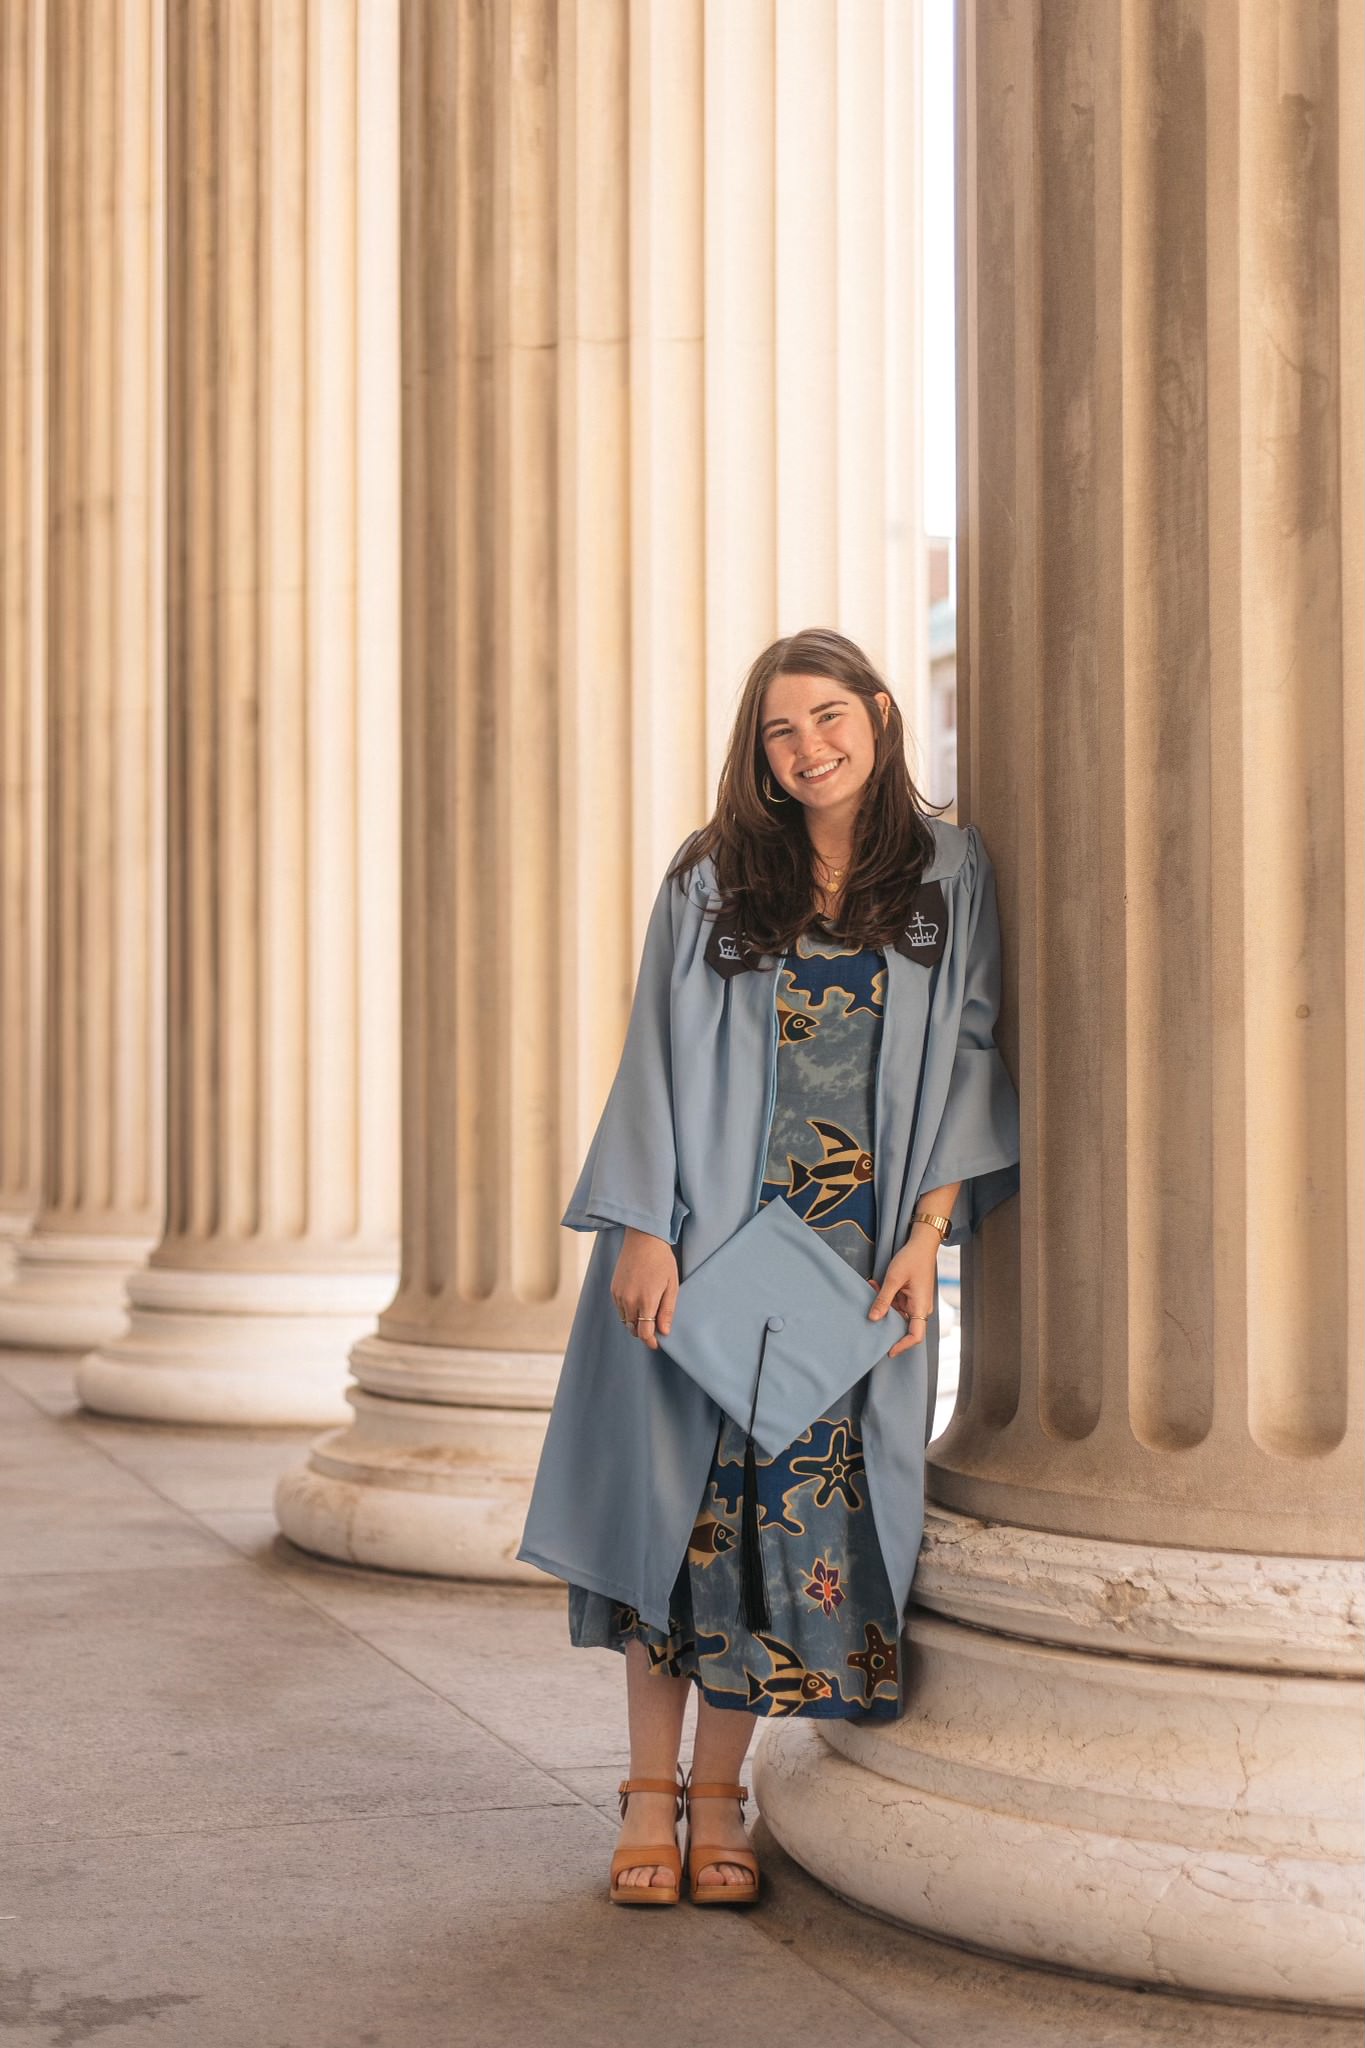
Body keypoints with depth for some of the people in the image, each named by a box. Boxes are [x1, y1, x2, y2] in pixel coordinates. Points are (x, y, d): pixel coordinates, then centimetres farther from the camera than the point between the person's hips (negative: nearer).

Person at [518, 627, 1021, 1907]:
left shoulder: (952, 876, 5)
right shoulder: (710, 879, 4)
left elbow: (968, 1065, 3)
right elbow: (658, 1058, 1)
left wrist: (926, 1236, -7)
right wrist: (644, 1231, -8)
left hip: (859, 1256, 0)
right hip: (706, 1235, 0)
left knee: (796, 1505, 1)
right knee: (680, 1497, 1)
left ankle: (718, 1792, 13)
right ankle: (651, 1790, 12)